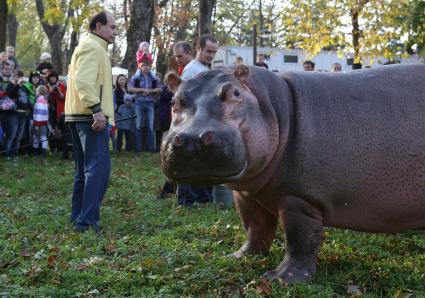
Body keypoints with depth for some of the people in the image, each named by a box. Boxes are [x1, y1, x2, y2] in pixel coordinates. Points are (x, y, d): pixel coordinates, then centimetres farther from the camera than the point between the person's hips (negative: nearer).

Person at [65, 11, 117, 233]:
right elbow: (83, 81, -23)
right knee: (98, 168, -14)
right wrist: (97, 109, -28)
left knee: (84, 169, 16)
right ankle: (87, 221, -18)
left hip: (80, 116, 11)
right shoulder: (92, 47, -9)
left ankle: (78, 216, 23)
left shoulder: (88, 47, 24)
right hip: (90, 116, -11)